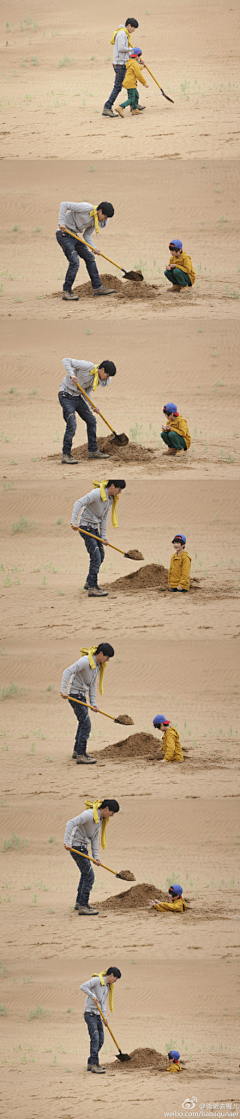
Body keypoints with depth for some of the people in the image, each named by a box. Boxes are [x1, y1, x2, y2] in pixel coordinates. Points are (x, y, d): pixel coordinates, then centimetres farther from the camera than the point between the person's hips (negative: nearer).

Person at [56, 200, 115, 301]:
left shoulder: (95, 220, 7)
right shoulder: (87, 208, -20)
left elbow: (87, 235, 9)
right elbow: (64, 204, -20)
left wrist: (94, 248, -8)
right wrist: (61, 222, -26)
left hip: (74, 236, 10)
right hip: (64, 235, -9)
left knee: (90, 258, 10)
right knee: (74, 262, -17)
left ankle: (97, 288, 18)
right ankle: (66, 292, -6)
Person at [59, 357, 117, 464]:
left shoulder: (97, 378, 4)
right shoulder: (88, 367, -21)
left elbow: (87, 392, 10)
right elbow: (66, 361, -20)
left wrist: (93, 406, -6)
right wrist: (71, 374, -36)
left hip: (78, 397, 9)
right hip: (66, 397, -9)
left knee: (91, 421, 12)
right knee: (71, 425, -17)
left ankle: (93, 451, 22)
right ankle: (66, 454, -8)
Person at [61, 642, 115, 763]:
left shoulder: (97, 665, 10)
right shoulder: (85, 661, -20)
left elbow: (92, 685, 12)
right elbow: (67, 672, -27)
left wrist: (93, 703, 5)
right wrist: (63, 690, -35)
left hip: (82, 696, 10)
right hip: (75, 696, -10)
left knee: (83, 723, 22)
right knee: (86, 725, -13)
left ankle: (77, 751, 37)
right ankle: (80, 756, -13)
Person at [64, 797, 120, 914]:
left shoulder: (100, 819, 9)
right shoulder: (89, 815, -22)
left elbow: (94, 838, 11)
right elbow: (70, 823, -28)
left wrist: (96, 856, 4)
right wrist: (67, 842, -35)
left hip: (83, 847, 10)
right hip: (76, 846, -10)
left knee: (85, 873, 23)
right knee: (89, 876, -11)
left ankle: (79, 902, 38)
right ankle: (82, 907, -10)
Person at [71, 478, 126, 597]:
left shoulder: (110, 499, 8)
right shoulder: (97, 493, -20)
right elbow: (78, 503, -26)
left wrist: (103, 536, 7)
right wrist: (74, 521, -34)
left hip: (95, 529, 10)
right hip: (86, 528, -10)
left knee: (101, 555, 17)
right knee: (96, 557, -15)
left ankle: (89, 582, 32)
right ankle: (92, 588, -14)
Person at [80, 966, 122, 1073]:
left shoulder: (108, 987, 17)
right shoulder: (97, 980, -9)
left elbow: (103, 1003, 16)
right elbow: (83, 987, -21)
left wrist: (104, 1017, 4)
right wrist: (93, 996, -29)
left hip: (97, 1015, 9)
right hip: (90, 1014, -9)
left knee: (100, 1041, 10)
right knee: (95, 1039, -15)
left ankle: (91, 1063, 19)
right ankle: (94, 1064, -16)